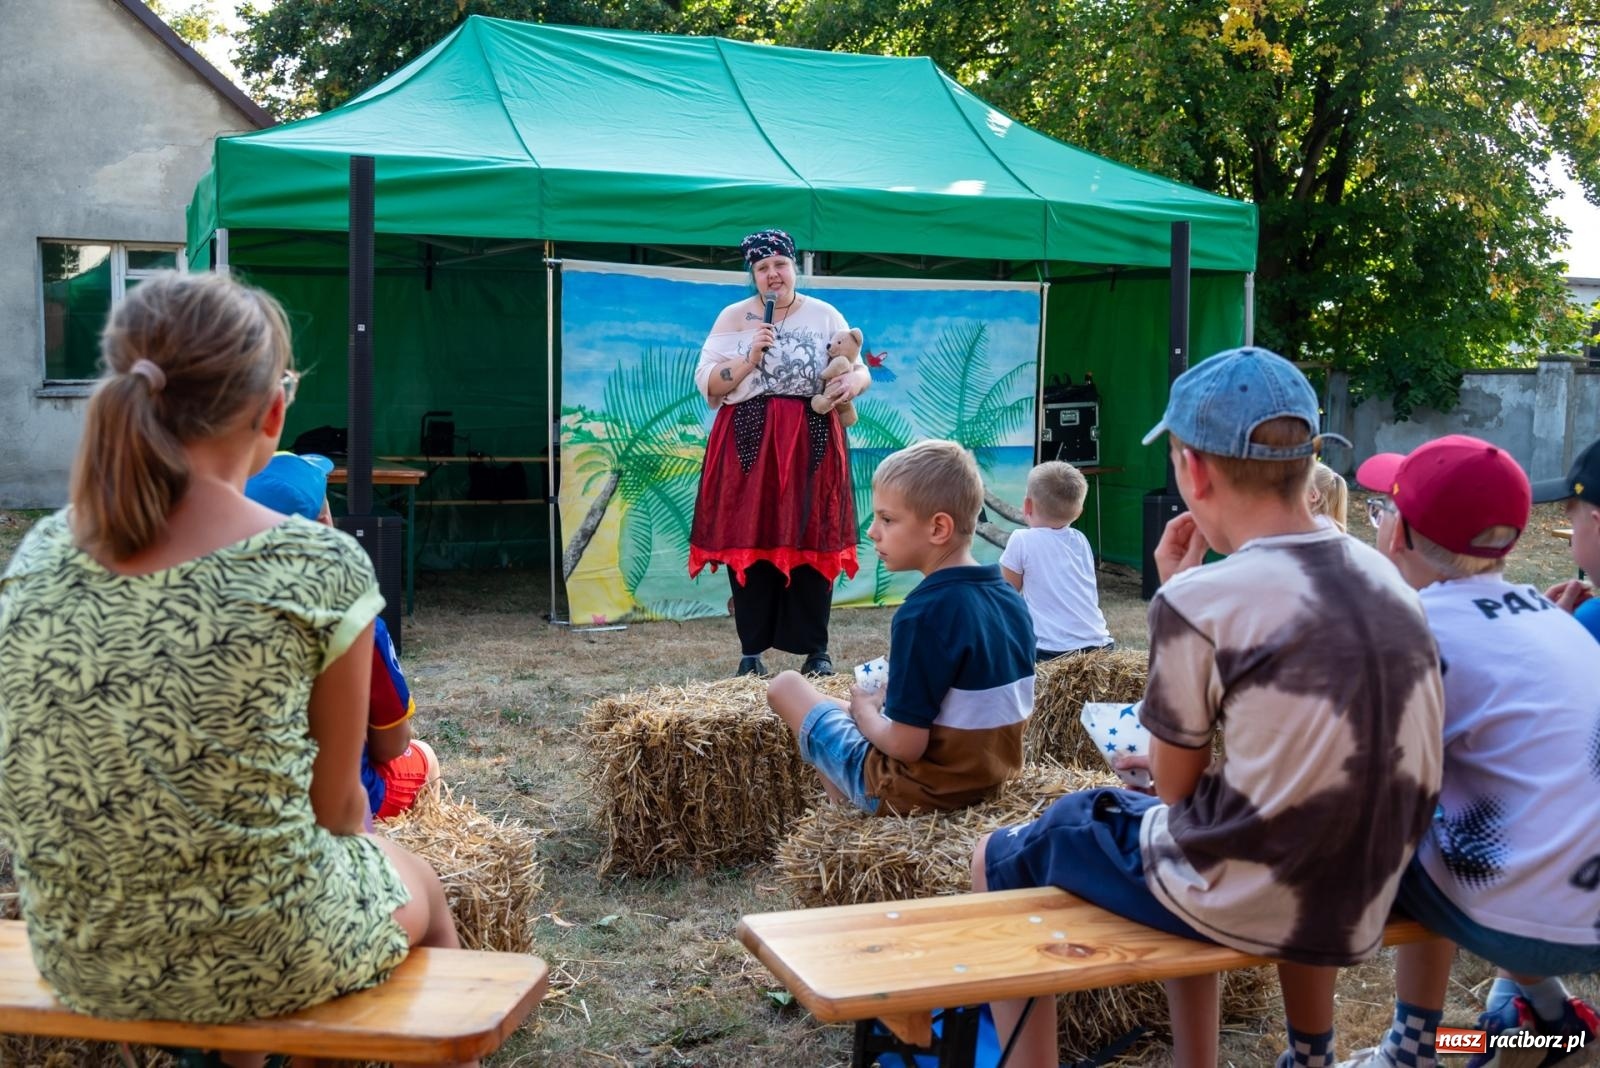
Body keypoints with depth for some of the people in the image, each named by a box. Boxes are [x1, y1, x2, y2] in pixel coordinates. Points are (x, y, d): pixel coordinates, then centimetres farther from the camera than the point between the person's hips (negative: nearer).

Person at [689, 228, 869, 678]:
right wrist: (749, 358, -13)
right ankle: (751, 650, 8)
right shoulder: (734, 317, 6)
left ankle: (816, 650, 9)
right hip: (749, 443, 0)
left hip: (812, 444, 0)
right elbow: (706, 383, 1)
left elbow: (860, 370, 5)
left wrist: (854, 380, -18)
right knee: (749, 543, -2)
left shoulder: (825, 315, 8)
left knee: (812, 541, -1)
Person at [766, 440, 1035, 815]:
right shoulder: (1012, 600, -1)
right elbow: (989, 710, 9)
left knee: (786, 685, 7)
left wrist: (863, 709, -4)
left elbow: (905, 746, -24)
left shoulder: (924, 614, -25)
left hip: (921, 790, -8)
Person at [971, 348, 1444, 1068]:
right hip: (1363, 907, 7)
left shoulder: (1198, 600, -20)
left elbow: (1175, 784, -7)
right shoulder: (1385, 578, 0)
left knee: (1001, 858, 14)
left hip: (1241, 909, -7)